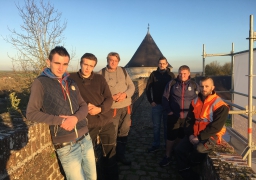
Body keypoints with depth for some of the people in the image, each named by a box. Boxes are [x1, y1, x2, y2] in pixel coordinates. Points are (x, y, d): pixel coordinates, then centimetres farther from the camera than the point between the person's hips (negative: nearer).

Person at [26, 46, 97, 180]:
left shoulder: (70, 82, 8)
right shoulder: (40, 83, -8)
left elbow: (84, 106, 9)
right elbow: (31, 113, -9)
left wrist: (75, 118, -13)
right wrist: (60, 121, -19)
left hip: (86, 139, 6)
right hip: (66, 147, -5)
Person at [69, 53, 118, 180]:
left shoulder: (100, 79, 4)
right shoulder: (72, 79, -3)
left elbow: (109, 99, 1)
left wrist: (100, 109, -16)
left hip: (106, 122, 2)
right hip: (87, 124, -2)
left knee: (110, 154, 14)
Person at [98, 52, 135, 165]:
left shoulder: (123, 71, 6)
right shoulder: (101, 73, -5)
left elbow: (131, 86, 5)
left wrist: (125, 94, -14)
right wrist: (112, 97, -20)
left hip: (126, 107, 4)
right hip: (111, 108, -4)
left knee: (124, 132, 14)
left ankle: (121, 155, 33)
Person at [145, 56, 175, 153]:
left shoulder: (171, 75, 0)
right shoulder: (154, 74, 0)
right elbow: (148, 88, 3)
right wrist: (151, 101, -3)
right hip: (156, 104, 1)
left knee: (167, 125, 11)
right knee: (156, 126, 9)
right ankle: (156, 145, 21)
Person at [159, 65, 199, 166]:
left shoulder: (194, 85, 2)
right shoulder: (172, 83, -1)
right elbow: (165, 98, 0)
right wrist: (169, 111, -7)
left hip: (188, 117, 1)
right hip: (174, 116, -1)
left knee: (183, 137, 15)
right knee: (171, 137, 5)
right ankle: (167, 156, 21)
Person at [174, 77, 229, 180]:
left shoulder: (220, 105, -12)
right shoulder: (195, 102, 7)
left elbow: (215, 127, -17)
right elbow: (189, 120, 9)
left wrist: (199, 137, -18)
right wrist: (190, 134, -7)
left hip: (210, 136, -5)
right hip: (194, 135, 6)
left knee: (199, 149, -33)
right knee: (179, 150, -11)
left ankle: (188, 165, 0)